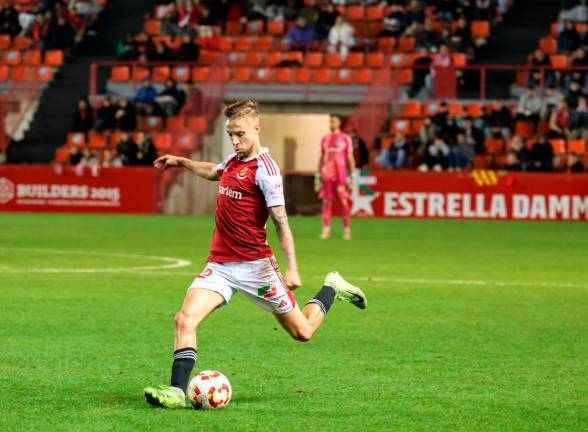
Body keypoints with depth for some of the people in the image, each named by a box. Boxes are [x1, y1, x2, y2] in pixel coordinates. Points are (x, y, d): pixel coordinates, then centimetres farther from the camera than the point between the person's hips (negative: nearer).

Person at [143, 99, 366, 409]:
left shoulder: (264, 168, -13)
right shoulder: (234, 161, 10)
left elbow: (281, 222, -16)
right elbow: (213, 172, 37)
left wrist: (292, 268, -22)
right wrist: (181, 162, 37)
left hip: (255, 266, -6)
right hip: (219, 265, 6)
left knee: (302, 332, 8)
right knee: (185, 319, -17)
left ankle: (331, 289, 34)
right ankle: (177, 392, -19)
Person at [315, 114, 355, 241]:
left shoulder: (345, 138, 2)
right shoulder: (325, 139, 13)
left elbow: (350, 158, 2)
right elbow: (321, 158, 17)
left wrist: (352, 176, -4)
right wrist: (318, 176, 12)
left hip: (341, 176, -4)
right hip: (326, 176, 4)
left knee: (344, 202, -5)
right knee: (326, 202, 1)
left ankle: (347, 230, 1)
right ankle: (326, 229, 6)